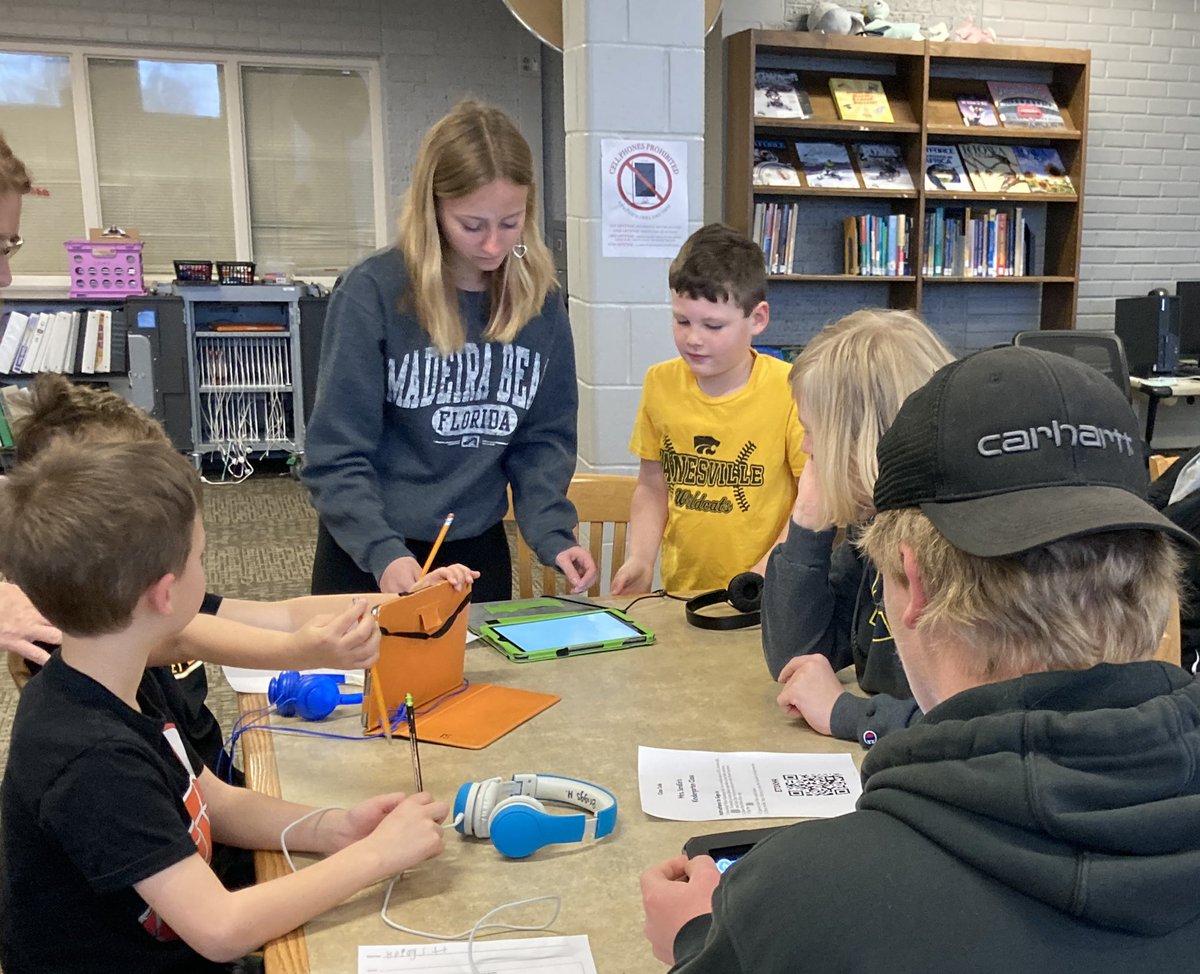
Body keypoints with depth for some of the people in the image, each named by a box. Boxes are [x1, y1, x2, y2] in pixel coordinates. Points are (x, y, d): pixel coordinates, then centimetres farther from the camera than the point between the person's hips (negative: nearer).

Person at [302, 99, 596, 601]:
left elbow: (544, 435, 1)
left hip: (479, 553, 4)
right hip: (369, 557, -3)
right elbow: (336, 455, -16)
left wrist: (552, 533, -13)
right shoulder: (373, 292, -17)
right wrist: (382, 552, -29)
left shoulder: (541, 299, -3)